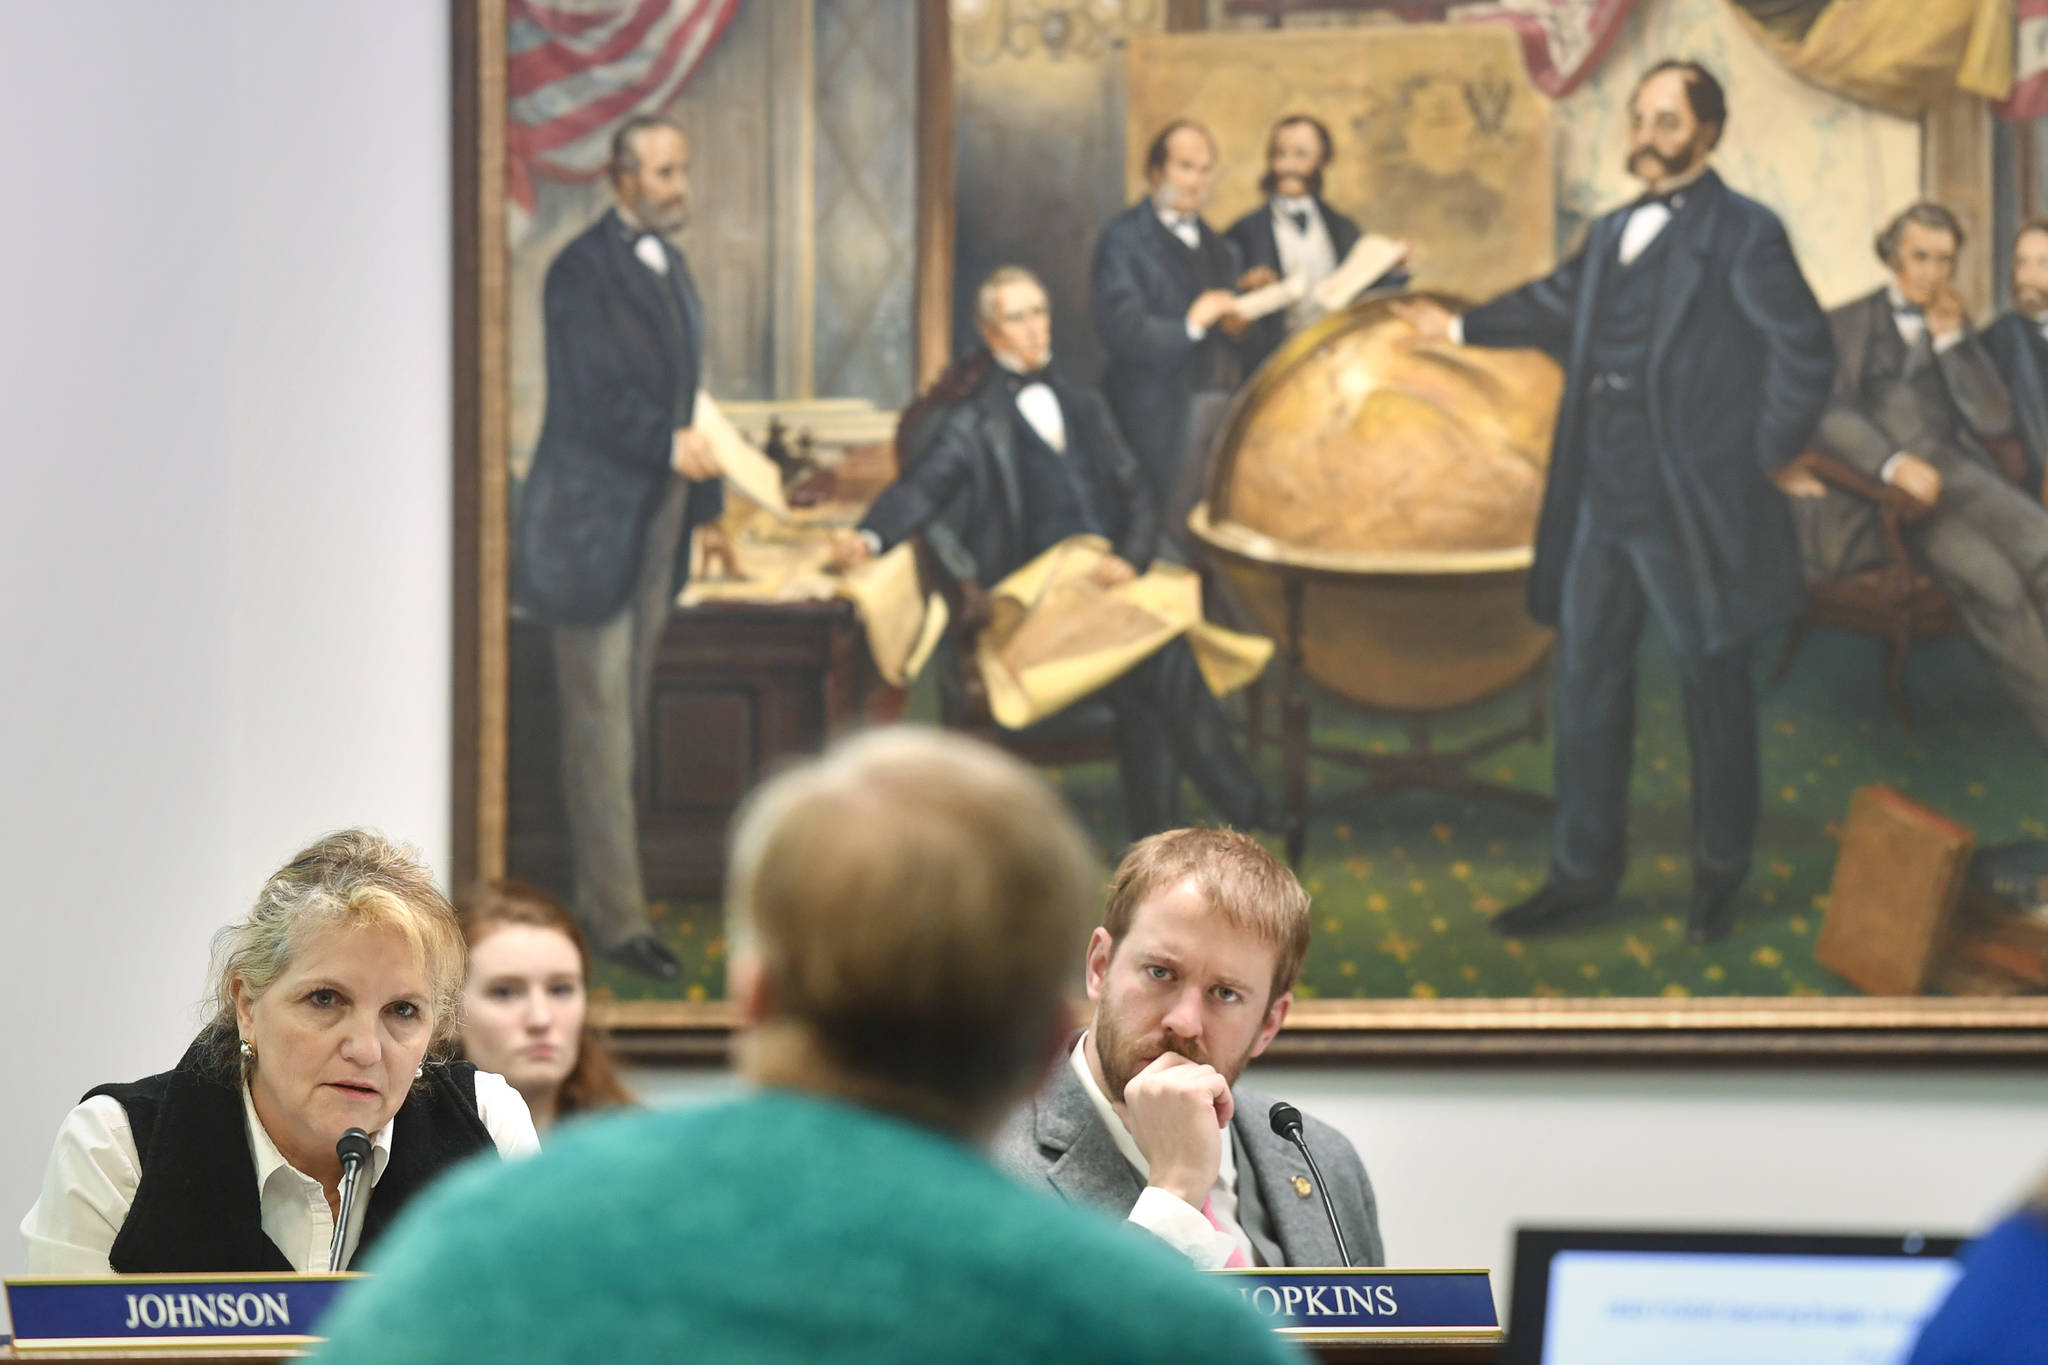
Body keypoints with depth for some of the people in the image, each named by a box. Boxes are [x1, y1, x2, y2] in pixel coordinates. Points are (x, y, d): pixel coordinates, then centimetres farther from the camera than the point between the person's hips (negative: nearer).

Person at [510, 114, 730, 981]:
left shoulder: (665, 264, 16)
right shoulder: (583, 272, -12)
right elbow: (598, 398, -21)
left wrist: (705, 510, 22)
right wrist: (671, 446, -35)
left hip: (654, 518, 8)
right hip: (592, 524, -8)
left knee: (622, 714, 11)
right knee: (599, 723, -4)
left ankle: (597, 895, 17)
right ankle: (615, 916, -2)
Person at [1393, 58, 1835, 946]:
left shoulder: (1743, 235, -10)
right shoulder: (1612, 236, 13)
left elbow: (1805, 352, -12)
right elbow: (1557, 306, 30)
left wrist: (1774, 453, -8)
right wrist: (1459, 328, 39)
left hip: (1692, 507, -7)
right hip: (1600, 499, 7)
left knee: (1713, 685, 5)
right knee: (1587, 680, 10)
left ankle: (1721, 873, 17)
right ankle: (1584, 869, 19)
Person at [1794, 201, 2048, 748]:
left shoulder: (1960, 331, 25)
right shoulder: (1846, 324, 14)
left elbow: (1994, 422, 12)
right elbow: (1828, 412, -3)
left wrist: (1950, 342, 2)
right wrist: (1893, 463, -21)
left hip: (1952, 468, 3)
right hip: (1875, 482, -3)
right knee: (1989, 578, -31)